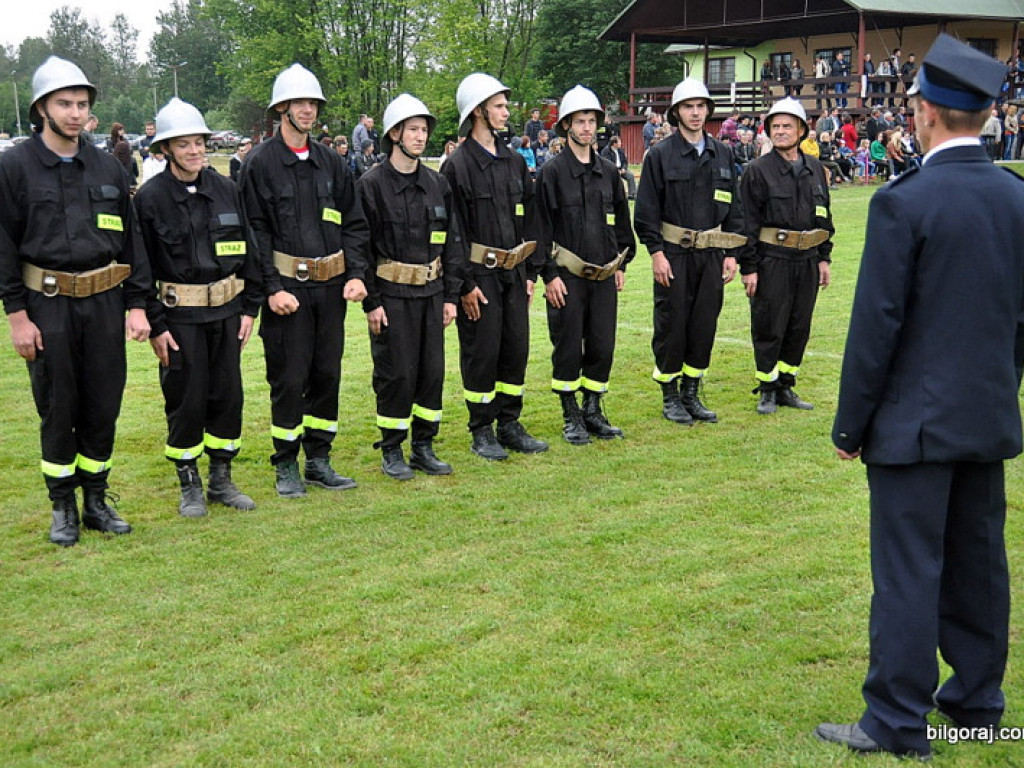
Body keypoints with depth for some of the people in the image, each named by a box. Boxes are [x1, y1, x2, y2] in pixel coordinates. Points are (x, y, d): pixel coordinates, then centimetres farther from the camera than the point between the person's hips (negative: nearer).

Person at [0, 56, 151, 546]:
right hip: (47, 306, -3)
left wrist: (136, 305, 4)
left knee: (104, 406, 7)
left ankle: (96, 500, 22)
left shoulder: (109, 169, 8)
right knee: (57, 408, 4)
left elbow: (131, 240, 10)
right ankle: (63, 507, 18)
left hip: (105, 303, 3)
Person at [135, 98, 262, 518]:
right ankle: (189, 486, 17)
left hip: (227, 310, 4)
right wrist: (154, 325, -9)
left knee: (228, 395, 9)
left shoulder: (227, 190, 4)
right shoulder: (149, 198, -7)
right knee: (186, 400, 3)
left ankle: (222, 479, 23)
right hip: (179, 315, -4)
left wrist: (250, 307, 5)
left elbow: (249, 251, 9)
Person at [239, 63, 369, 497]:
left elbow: (353, 223, 13)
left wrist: (355, 274, 0)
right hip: (287, 286, -5)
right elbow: (255, 230, -6)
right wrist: (272, 288, -14)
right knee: (289, 379, -1)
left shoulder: (331, 162, 11)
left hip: (331, 286, 5)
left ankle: (318, 460, 21)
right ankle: (286, 466, 13)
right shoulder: (260, 162, -3)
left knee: (327, 374, 9)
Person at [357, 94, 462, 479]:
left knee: (432, 370, 7)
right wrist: (370, 301, -11)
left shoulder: (437, 184, 9)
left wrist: (451, 296, 7)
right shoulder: (372, 184, -5)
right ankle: (392, 451, 12)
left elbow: (452, 241, 12)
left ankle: (424, 447, 20)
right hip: (391, 295, -5)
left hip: (431, 293, 5)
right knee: (396, 373, -1)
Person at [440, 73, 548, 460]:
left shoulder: (514, 161, 12)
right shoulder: (457, 165, -8)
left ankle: (510, 425, 21)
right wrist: (466, 283, -14)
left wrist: (530, 273, 11)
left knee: (516, 349, 9)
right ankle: (482, 432, 12)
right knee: (481, 353, 0)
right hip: (480, 275, -6)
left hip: (513, 273, 6)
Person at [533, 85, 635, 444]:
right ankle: (571, 415, 13)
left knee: (603, 345, 6)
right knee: (568, 347, 1)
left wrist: (622, 263, 12)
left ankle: (593, 410, 20)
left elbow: (622, 221, 18)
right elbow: (541, 226, -6)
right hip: (567, 275, -4)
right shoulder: (552, 172, -5)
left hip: (605, 274, 5)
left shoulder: (609, 172, 10)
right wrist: (549, 274, -10)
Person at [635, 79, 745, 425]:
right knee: (671, 326, 0)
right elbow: (647, 209, -4)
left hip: (711, 254, 4)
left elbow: (734, 207, 13)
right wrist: (656, 253, -11)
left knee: (704, 325, 7)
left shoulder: (722, 154, 10)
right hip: (674, 254, -4)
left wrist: (731, 253, 7)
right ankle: (670, 397, 12)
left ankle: (691, 394, 19)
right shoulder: (661, 155, -2)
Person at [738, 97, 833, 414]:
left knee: (799, 328, 11)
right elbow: (748, 221, -7)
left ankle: (786, 386, 23)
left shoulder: (814, 169, 11)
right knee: (769, 328, 0)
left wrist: (824, 258, 11)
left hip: (807, 261, 5)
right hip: (772, 260, -5)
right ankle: (767, 390, 13)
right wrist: (749, 267, -11)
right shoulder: (758, 170, -4)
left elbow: (824, 216, 17)